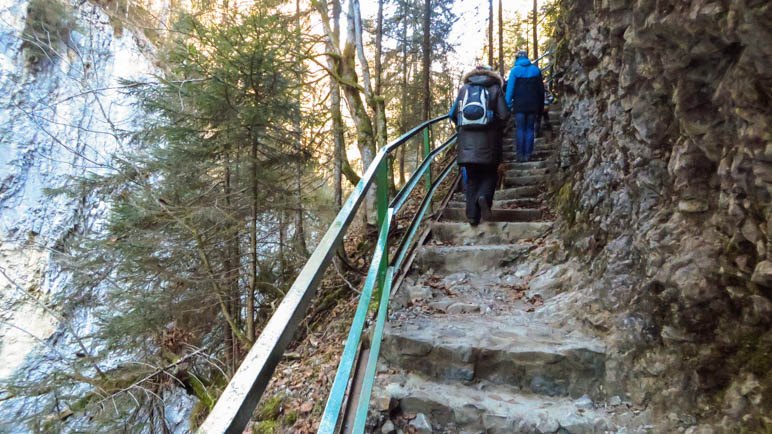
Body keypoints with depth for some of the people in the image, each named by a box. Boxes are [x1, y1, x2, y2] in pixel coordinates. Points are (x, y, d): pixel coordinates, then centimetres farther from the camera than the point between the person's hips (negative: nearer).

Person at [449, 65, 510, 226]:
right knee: (490, 174, 13)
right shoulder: (495, 89, 5)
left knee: (472, 178, 9)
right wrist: (498, 129, 16)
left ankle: (472, 215, 2)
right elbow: (504, 115, -3)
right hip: (488, 141, -2)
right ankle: (484, 197, -17)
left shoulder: (464, 89, 12)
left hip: (467, 142, 2)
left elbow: (453, 114, 10)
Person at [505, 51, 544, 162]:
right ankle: (528, 154, 2)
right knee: (530, 129, 6)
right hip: (533, 105, 3)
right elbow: (541, 89, 12)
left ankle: (520, 154, -4)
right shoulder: (536, 70, 10)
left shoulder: (515, 70, -1)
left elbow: (510, 88, -7)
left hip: (519, 105, -2)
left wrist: (508, 104, -7)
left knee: (520, 129, 1)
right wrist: (541, 107, 15)